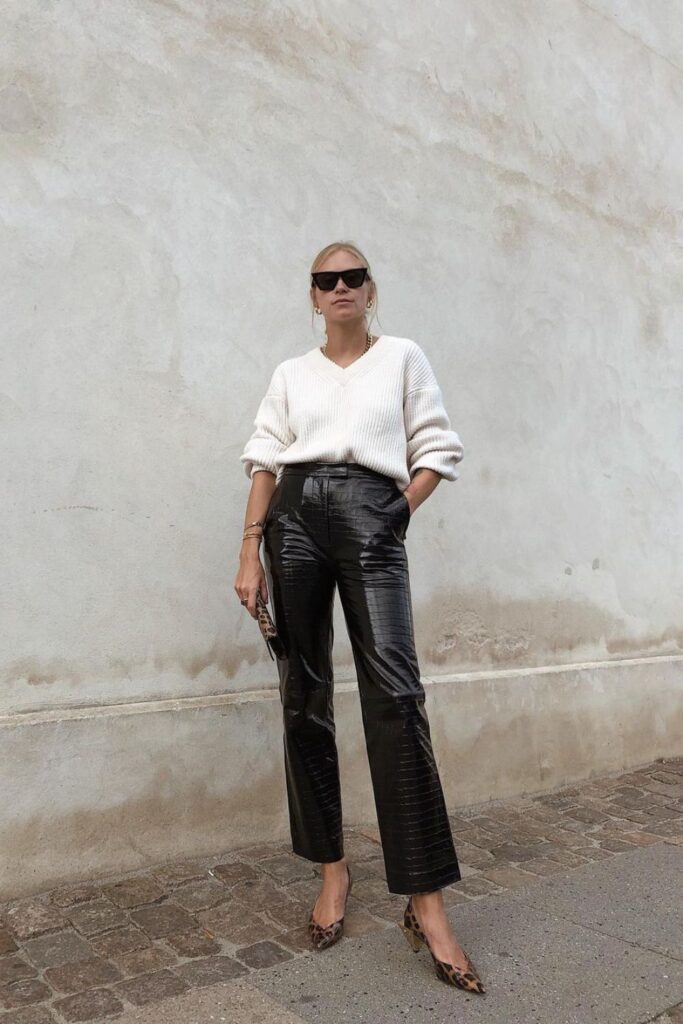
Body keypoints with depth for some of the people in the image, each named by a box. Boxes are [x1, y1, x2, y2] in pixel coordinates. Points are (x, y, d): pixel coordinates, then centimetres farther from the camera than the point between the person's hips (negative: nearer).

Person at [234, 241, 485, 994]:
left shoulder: (403, 357, 15)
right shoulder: (291, 373, 18)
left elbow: (438, 450, 9)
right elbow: (264, 460, 9)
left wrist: (397, 513, -3)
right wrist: (250, 553, 0)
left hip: (372, 522, -2)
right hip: (296, 519, 3)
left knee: (394, 694, -13)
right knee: (303, 696, 3)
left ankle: (426, 903, -5)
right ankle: (331, 868, 18)